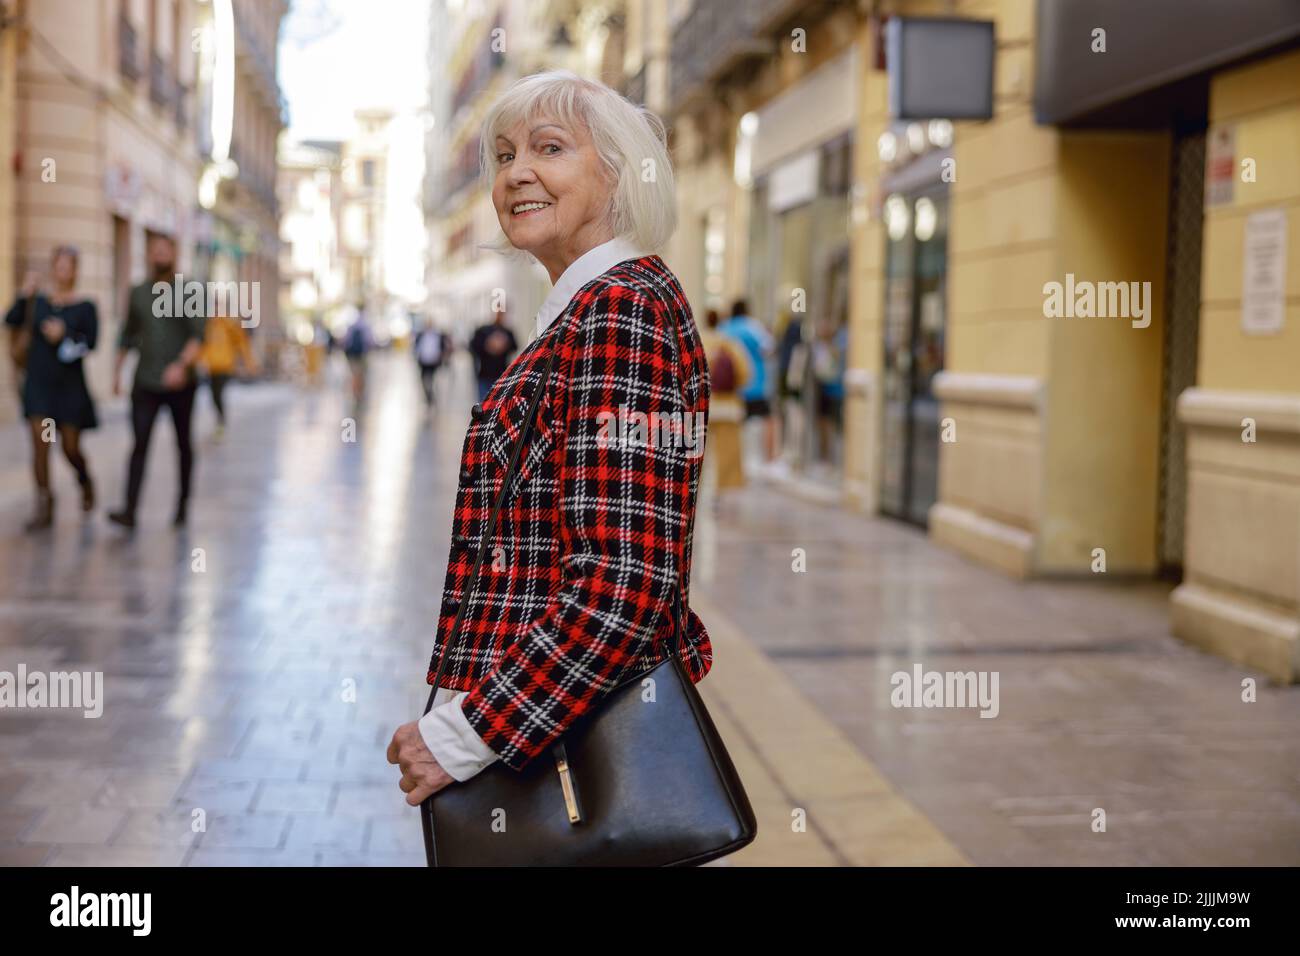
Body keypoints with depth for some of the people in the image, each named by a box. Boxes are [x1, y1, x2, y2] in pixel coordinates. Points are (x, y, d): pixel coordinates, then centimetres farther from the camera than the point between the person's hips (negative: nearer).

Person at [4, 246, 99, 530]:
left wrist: (65, 335, -24)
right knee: (40, 441, -8)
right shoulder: (38, 302, 5)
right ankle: (44, 507, -4)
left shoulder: (85, 307, -1)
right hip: (39, 383, 2)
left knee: (71, 448, 3)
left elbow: (91, 342, -11)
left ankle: (85, 482, 35)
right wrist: (25, 295, -18)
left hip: (70, 385, -2)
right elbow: (11, 320, -9)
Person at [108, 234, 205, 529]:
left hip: (179, 382, -2)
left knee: (183, 444, 11)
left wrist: (183, 364, -29)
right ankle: (130, 510, -18)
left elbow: (199, 334, -14)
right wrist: (117, 370, 17)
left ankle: (183, 503, 26)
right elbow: (128, 334, 21)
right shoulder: (138, 293, 10)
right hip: (145, 383, 2)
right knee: (140, 444, -10)